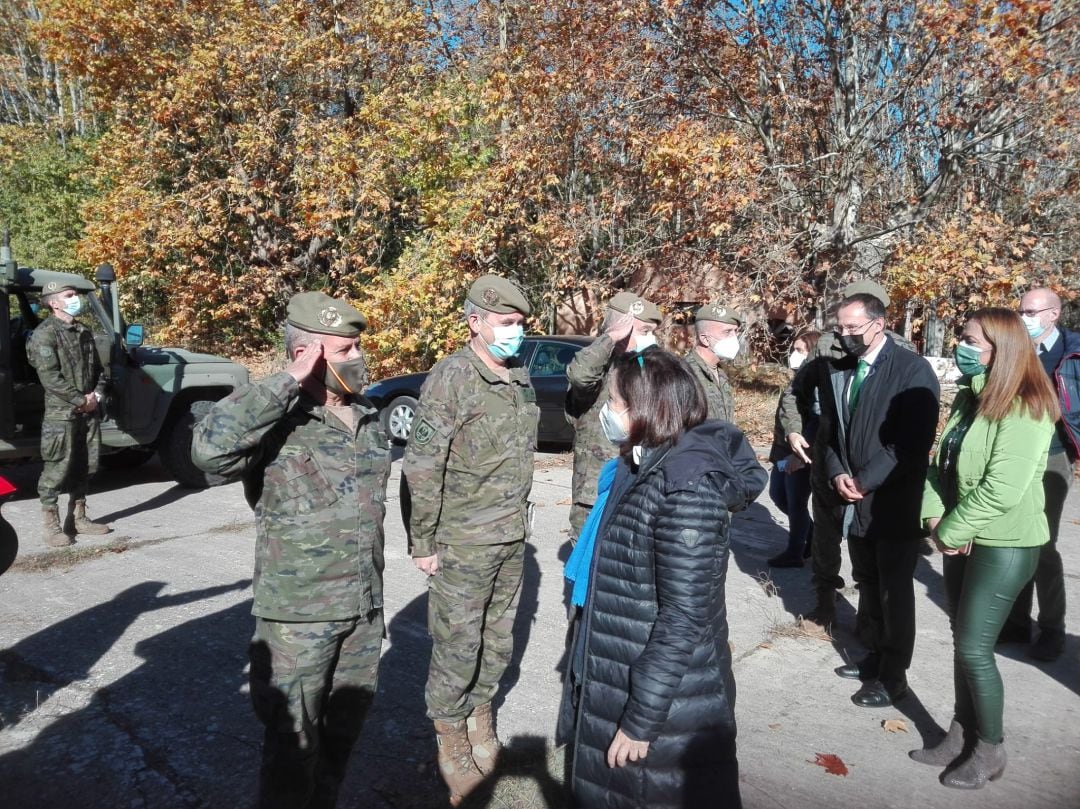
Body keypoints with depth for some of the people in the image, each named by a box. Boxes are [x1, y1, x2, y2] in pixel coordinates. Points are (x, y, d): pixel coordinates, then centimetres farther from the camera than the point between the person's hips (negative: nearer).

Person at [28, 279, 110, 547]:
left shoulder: (84, 332, 14)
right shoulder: (44, 334, -9)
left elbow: (97, 369, 17)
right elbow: (49, 376, -16)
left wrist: (96, 395, 0)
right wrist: (80, 400, -15)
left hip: (89, 410, 7)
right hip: (60, 412, -7)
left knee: (85, 466, 11)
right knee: (57, 469, -4)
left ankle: (78, 518, 21)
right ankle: (50, 524, 3)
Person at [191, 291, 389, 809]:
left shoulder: (369, 419, 5)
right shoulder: (278, 422, -17)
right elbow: (210, 448, -39)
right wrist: (289, 381, -32)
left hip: (363, 609, 7)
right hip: (298, 615, -6)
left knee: (344, 727, 23)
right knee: (294, 741, 10)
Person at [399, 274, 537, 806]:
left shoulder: (520, 379, 7)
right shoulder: (451, 378, -15)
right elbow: (422, 466, -16)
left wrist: (520, 517, 16)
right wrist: (422, 543, -14)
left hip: (511, 541, 7)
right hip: (461, 543, -6)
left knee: (498, 640, 17)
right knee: (457, 645, 5)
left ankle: (481, 713, 39)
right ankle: (450, 739, 26)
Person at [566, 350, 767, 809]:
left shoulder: (686, 490, -24)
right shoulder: (645, 467, 2)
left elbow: (684, 619, -23)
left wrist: (641, 719, -18)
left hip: (669, 704, -8)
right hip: (624, 682, 8)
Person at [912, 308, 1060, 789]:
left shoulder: (1024, 410, -18)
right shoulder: (969, 399, 8)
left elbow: (1002, 490, -24)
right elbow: (943, 465, 8)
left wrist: (951, 531, -15)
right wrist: (937, 519, -6)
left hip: (1004, 545, -8)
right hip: (965, 539, 8)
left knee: (975, 649, -2)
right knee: (963, 642, 15)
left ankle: (991, 750, 19)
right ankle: (961, 736, 30)